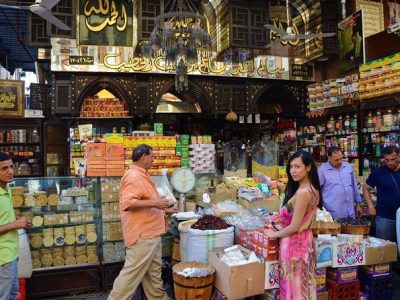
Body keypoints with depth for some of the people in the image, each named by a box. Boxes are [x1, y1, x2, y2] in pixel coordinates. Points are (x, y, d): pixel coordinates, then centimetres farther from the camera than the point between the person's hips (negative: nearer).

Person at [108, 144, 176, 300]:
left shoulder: (142, 176, 15)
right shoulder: (133, 177, -17)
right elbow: (128, 203, -28)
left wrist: (162, 209, 27)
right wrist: (154, 203, -25)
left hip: (151, 233, 10)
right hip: (142, 235, -10)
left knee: (153, 273, 19)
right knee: (132, 273, -3)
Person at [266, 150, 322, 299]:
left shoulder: (302, 193, -24)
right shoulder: (312, 189, 6)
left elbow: (294, 227, -20)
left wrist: (274, 234, -5)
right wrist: (280, 226, 12)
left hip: (294, 243, -9)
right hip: (305, 240, 9)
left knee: (293, 286, 6)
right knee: (303, 285, 19)